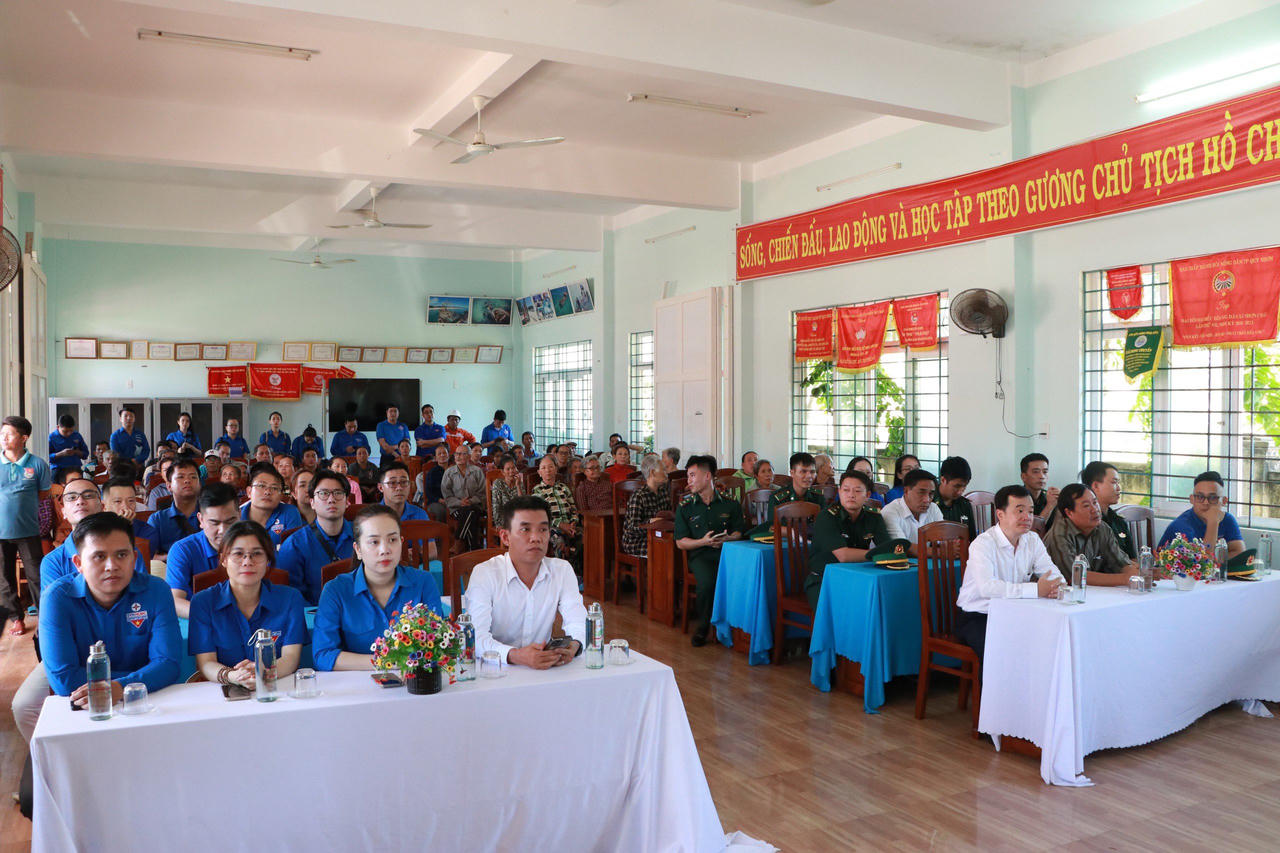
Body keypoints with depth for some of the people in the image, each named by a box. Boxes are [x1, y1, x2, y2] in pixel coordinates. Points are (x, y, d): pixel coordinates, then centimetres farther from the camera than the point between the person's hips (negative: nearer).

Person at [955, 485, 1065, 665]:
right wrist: (1036, 590, -34)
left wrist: (1055, 587, -24)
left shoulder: (1032, 540, 7)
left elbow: (1054, 575, 2)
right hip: (976, 618, -6)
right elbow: (987, 587, -31)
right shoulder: (983, 543, -16)